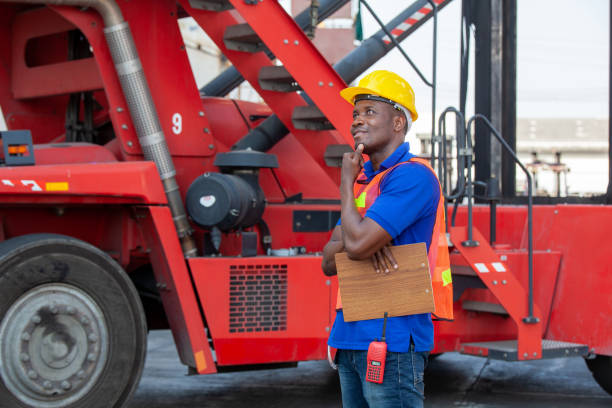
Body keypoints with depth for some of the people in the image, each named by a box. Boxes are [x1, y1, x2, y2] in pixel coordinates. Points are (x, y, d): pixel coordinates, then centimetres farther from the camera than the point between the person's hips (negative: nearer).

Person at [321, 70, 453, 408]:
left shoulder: (412, 176, -11)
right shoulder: (364, 180, 18)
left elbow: (357, 244, -21)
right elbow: (329, 263, 13)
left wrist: (347, 182, -5)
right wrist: (366, 238, -9)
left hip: (391, 339, -9)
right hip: (351, 338, 9)